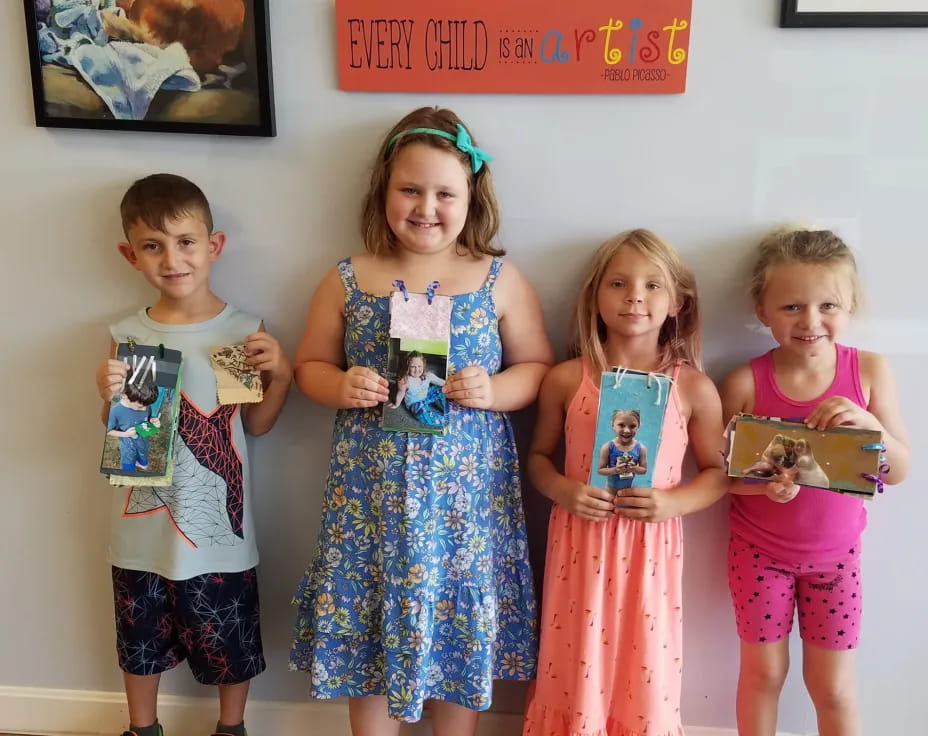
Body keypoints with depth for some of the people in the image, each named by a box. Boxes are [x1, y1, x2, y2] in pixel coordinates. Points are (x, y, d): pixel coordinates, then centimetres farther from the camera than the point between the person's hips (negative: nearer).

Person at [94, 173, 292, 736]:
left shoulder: (245, 330, -9)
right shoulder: (127, 336, -5)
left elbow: (256, 424, -1)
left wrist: (281, 376, -17)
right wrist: (110, 397, -17)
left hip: (217, 523, -2)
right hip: (145, 522, 2)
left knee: (229, 641, 15)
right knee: (140, 639, 21)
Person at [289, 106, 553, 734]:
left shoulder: (501, 281, -2)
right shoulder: (348, 282, 0)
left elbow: (538, 367, 3)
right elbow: (310, 366, 8)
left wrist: (493, 390, -17)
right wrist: (341, 388, -13)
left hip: (466, 488, 0)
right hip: (373, 489, 1)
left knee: (460, 620, 13)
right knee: (370, 617, 13)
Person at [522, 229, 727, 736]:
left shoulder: (693, 388, -4)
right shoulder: (566, 380, -4)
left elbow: (717, 473, 4)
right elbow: (538, 456, 7)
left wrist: (673, 502, -13)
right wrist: (562, 489, -12)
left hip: (649, 548, 0)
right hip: (581, 542, 0)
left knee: (643, 669, 11)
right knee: (577, 669, 11)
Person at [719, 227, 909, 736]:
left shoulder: (869, 370, -12)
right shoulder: (744, 383, -17)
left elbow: (899, 470, -9)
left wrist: (868, 422, -28)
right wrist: (763, 482, -29)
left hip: (835, 553, 1)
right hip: (759, 551, -1)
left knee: (832, 685, 13)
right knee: (762, 672, 15)